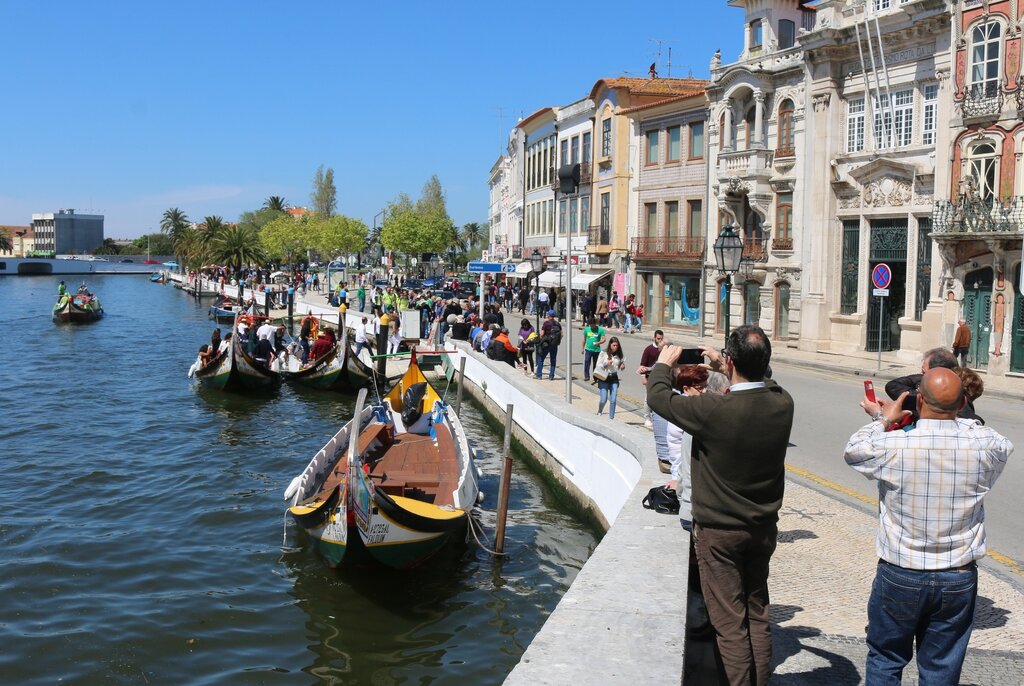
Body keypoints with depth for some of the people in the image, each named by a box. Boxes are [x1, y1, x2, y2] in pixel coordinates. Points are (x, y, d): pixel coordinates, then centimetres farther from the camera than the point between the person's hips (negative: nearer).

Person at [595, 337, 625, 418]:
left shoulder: (619, 354, 1)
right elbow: (598, 366, -4)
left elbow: (622, 363, 15)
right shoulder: (604, 353, -7)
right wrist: (606, 364, -21)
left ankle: (611, 418, 11)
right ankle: (599, 412, 26)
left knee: (613, 400, -2)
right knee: (603, 399, -5)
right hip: (604, 378, -2)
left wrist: (623, 366, -8)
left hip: (614, 378, 3)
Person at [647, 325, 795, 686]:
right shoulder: (783, 404, -11)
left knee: (730, 621, 4)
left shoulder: (713, 410, -27)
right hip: (764, 527, 6)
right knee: (757, 614, 18)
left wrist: (663, 363, 7)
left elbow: (658, 397, -12)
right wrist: (724, 369, 24)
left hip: (719, 531, -5)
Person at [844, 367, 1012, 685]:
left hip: (899, 575, -2)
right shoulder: (984, 444, -13)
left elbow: (853, 449, 2)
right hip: (959, 580, 2)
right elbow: (1004, 448, 13)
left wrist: (883, 419, 17)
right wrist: (957, 420, 20)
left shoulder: (892, 444, -19)